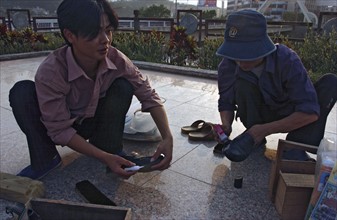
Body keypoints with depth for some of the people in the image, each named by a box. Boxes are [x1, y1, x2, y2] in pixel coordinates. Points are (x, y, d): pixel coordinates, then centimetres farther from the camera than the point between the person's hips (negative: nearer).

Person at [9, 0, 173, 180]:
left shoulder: (117, 60, -26)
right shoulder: (50, 71, -33)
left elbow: (149, 96, -19)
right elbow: (59, 130, -28)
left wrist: (167, 138, -32)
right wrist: (104, 157, -37)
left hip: (93, 123, 2)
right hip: (62, 128, -2)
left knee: (123, 86, -23)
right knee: (22, 92, -28)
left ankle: (111, 148, -7)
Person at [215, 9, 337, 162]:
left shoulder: (286, 60, -29)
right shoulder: (228, 65, -22)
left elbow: (310, 112, -32)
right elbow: (226, 102, -11)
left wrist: (264, 130, -38)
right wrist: (226, 125, -32)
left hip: (289, 118, 0)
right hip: (259, 115, 0)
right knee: (242, 83, -30)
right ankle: (253, 138, -13)